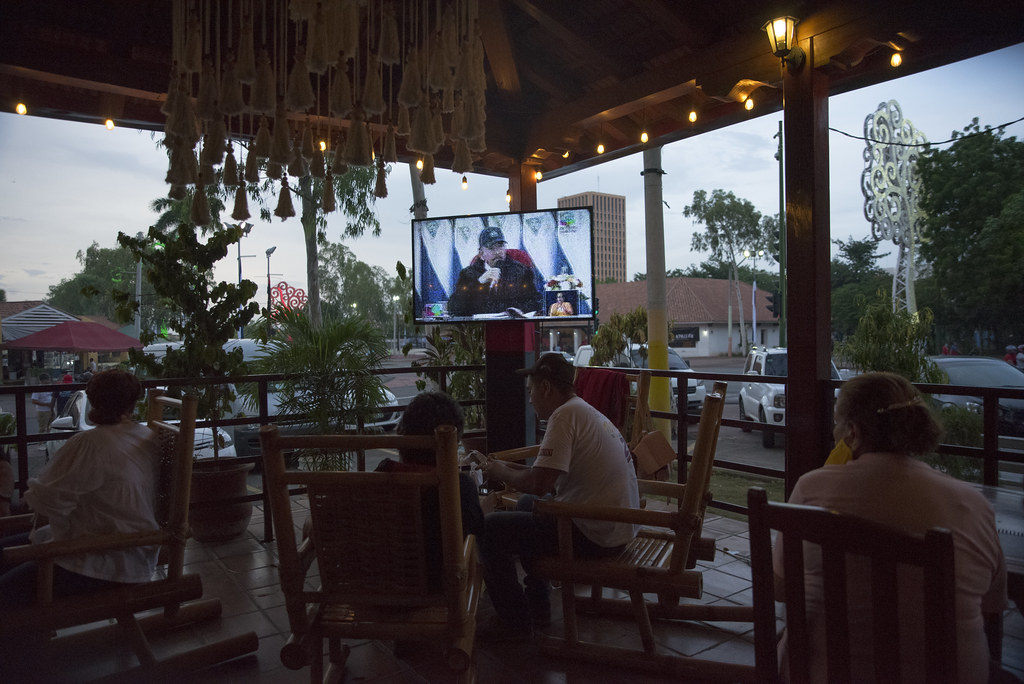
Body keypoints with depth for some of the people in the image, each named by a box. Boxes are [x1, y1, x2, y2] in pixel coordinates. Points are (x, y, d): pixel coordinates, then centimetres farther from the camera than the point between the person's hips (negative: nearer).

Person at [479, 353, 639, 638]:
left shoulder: (565, 415, -17)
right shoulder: (587, 411, 13)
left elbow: (539, 483, -24)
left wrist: (501, 473, -6)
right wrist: (510, 467, 17)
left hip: (593, 536, -10)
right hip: (618, 527, 10)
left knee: (488, 529, -5)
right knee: (527, 505, 29)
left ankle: (515, 622, 11)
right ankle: (538, 608, 33)